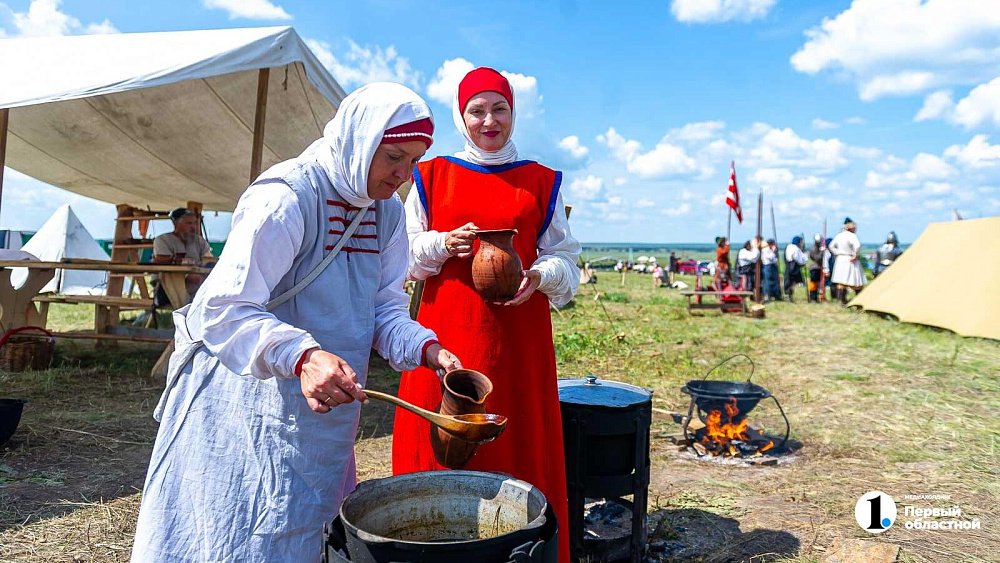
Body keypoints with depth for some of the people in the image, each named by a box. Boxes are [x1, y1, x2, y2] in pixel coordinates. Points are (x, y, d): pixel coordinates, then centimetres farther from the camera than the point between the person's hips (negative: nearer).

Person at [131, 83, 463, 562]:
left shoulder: (388, 213, 3)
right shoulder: (287, 198, -22)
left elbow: (385, 310, 5)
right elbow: (223, 309, -27)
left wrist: (426, 349, -14)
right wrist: (302, 357, -42)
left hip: (325, 415, 8)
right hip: (248, 406, -7)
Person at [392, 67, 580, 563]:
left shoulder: (540, 183, 10)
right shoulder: (431, 176, 10)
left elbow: (565, 259, 10)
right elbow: (404, 256, 11)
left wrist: (540, 275, -11)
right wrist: (442, 245, -9)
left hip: (518, 339, 0)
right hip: (446, 335, 0)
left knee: (520, 449, 1)